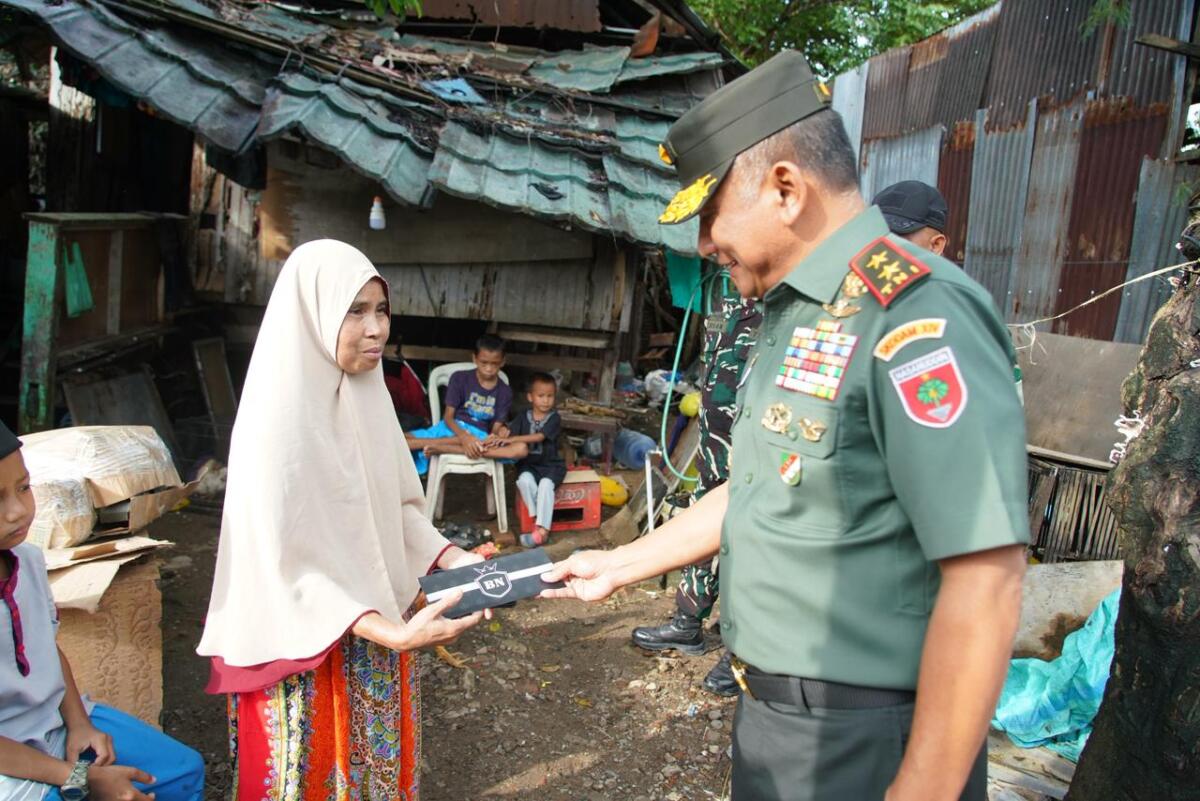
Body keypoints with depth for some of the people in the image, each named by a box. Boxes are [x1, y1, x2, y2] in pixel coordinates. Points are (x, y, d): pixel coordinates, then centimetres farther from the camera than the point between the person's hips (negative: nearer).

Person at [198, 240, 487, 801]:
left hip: (380, 623, 7)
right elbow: (289, 563, -23)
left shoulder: (368, 396, -1)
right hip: (309, 647, -6)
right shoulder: (278, 418, -23)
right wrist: (393, 634, -31)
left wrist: (453, 558, -9)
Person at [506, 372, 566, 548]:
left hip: (551, 464, -3)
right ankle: (538, 519, -17)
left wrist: (512, 439, -31)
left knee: (545, 484, -31)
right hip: (528, 463, 3)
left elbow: (539, 437, -22)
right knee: (525, 480, -30)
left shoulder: (554, 419, -8)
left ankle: (542, 530, -29)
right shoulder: (523, 417, 3)